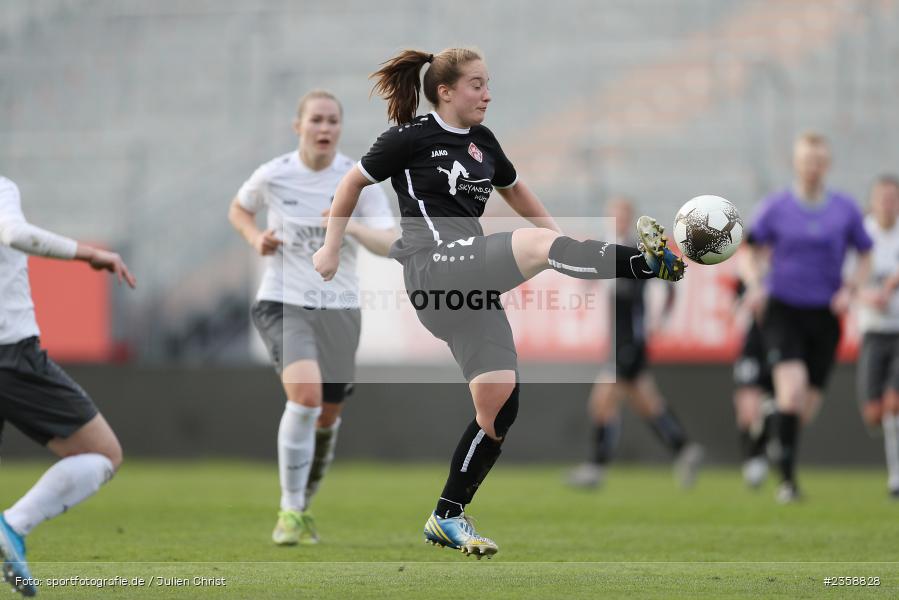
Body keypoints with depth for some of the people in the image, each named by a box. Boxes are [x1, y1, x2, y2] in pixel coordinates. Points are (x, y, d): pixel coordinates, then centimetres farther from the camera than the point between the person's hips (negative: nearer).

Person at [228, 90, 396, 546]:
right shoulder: (273, 175, -4)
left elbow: (389, 244, -10)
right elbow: (238, 209, 17)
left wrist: (353, 227, -29)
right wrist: (256, 238, -4)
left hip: (339, 308, 3)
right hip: (284, 303, -3)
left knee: (327, 418, 11)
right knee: (305, 394, -26)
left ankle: (304, 507, 37)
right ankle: (289, 510, -13)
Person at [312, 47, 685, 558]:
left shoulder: (483, 141, 18)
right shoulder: (411, 138, -1)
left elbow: (517, 191, 34)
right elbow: (352, 183, 8)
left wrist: (569, 249, 30)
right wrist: (331, 250, 10)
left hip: (472, 279, 7)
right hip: (433, 265, -7)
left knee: (500, 402, 0)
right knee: (536, 243, -29)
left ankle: (448, 517, 9)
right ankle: (648, 263, -45)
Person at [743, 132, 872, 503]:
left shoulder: (846, 210, 4)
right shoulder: (776, 207, 1)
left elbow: (865, 258, 13)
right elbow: (755, 252, 10)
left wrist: (849, 288, -5)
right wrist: (754, 284, -9)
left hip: (824, 315, 2)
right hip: (783, 309, -2)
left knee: (807, 407, 4)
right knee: (792, 386, -22)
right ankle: (787, 479, -17)